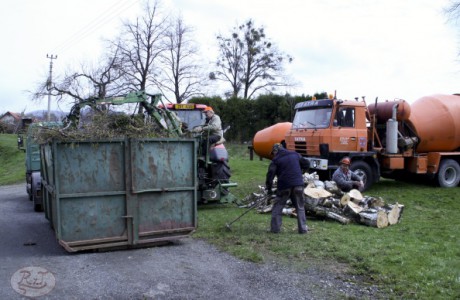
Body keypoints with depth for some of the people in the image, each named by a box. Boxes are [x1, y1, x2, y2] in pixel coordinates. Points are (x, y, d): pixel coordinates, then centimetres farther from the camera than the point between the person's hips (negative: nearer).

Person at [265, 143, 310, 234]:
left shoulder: (276, 159, -1)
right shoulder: (295, 154, 11)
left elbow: (270, 173, -10)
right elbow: (306, 164, 17)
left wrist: (268, 187, -3)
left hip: (284, 186, -3)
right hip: (298, 184, 3)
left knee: (278, 207, 10)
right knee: (300, 207, 14)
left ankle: (275, 228, 6)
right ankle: (303, 228, 12)